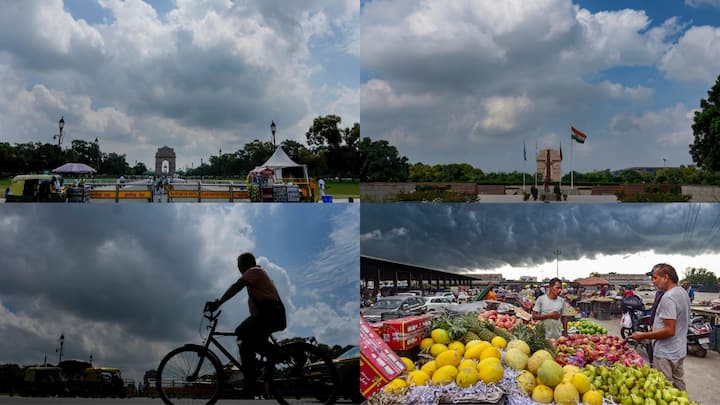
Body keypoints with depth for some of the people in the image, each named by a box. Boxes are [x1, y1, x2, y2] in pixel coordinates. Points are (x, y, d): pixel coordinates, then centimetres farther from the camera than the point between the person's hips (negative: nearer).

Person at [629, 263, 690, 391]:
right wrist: (653, 330, 17)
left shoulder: (668, 297, -22)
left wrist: (644, 336, -17)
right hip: (680, 351, 10)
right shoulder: (683, 293, 8)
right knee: (679, 387, 19)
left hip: (666, 354, -9)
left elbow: (669, 331, -25)